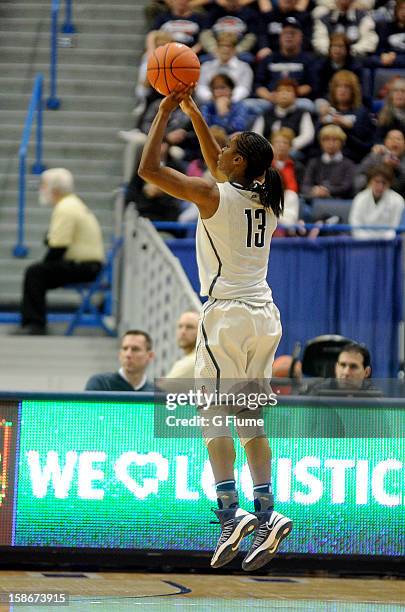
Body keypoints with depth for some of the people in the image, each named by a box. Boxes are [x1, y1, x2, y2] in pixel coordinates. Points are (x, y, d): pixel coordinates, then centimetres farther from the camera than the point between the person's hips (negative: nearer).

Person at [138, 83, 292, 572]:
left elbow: (148, 169, -7)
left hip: (227, 314, -7)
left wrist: (166, 111, 1)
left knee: (213, 413, -4)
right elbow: (217, 166, 28)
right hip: (264, 316, 7)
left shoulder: (213, 195, -10)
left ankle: (230, 512, -17)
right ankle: (265, 514, 0)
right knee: (248, 417, 9)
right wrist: (192, 111, 28)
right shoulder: (267, 200, 9)